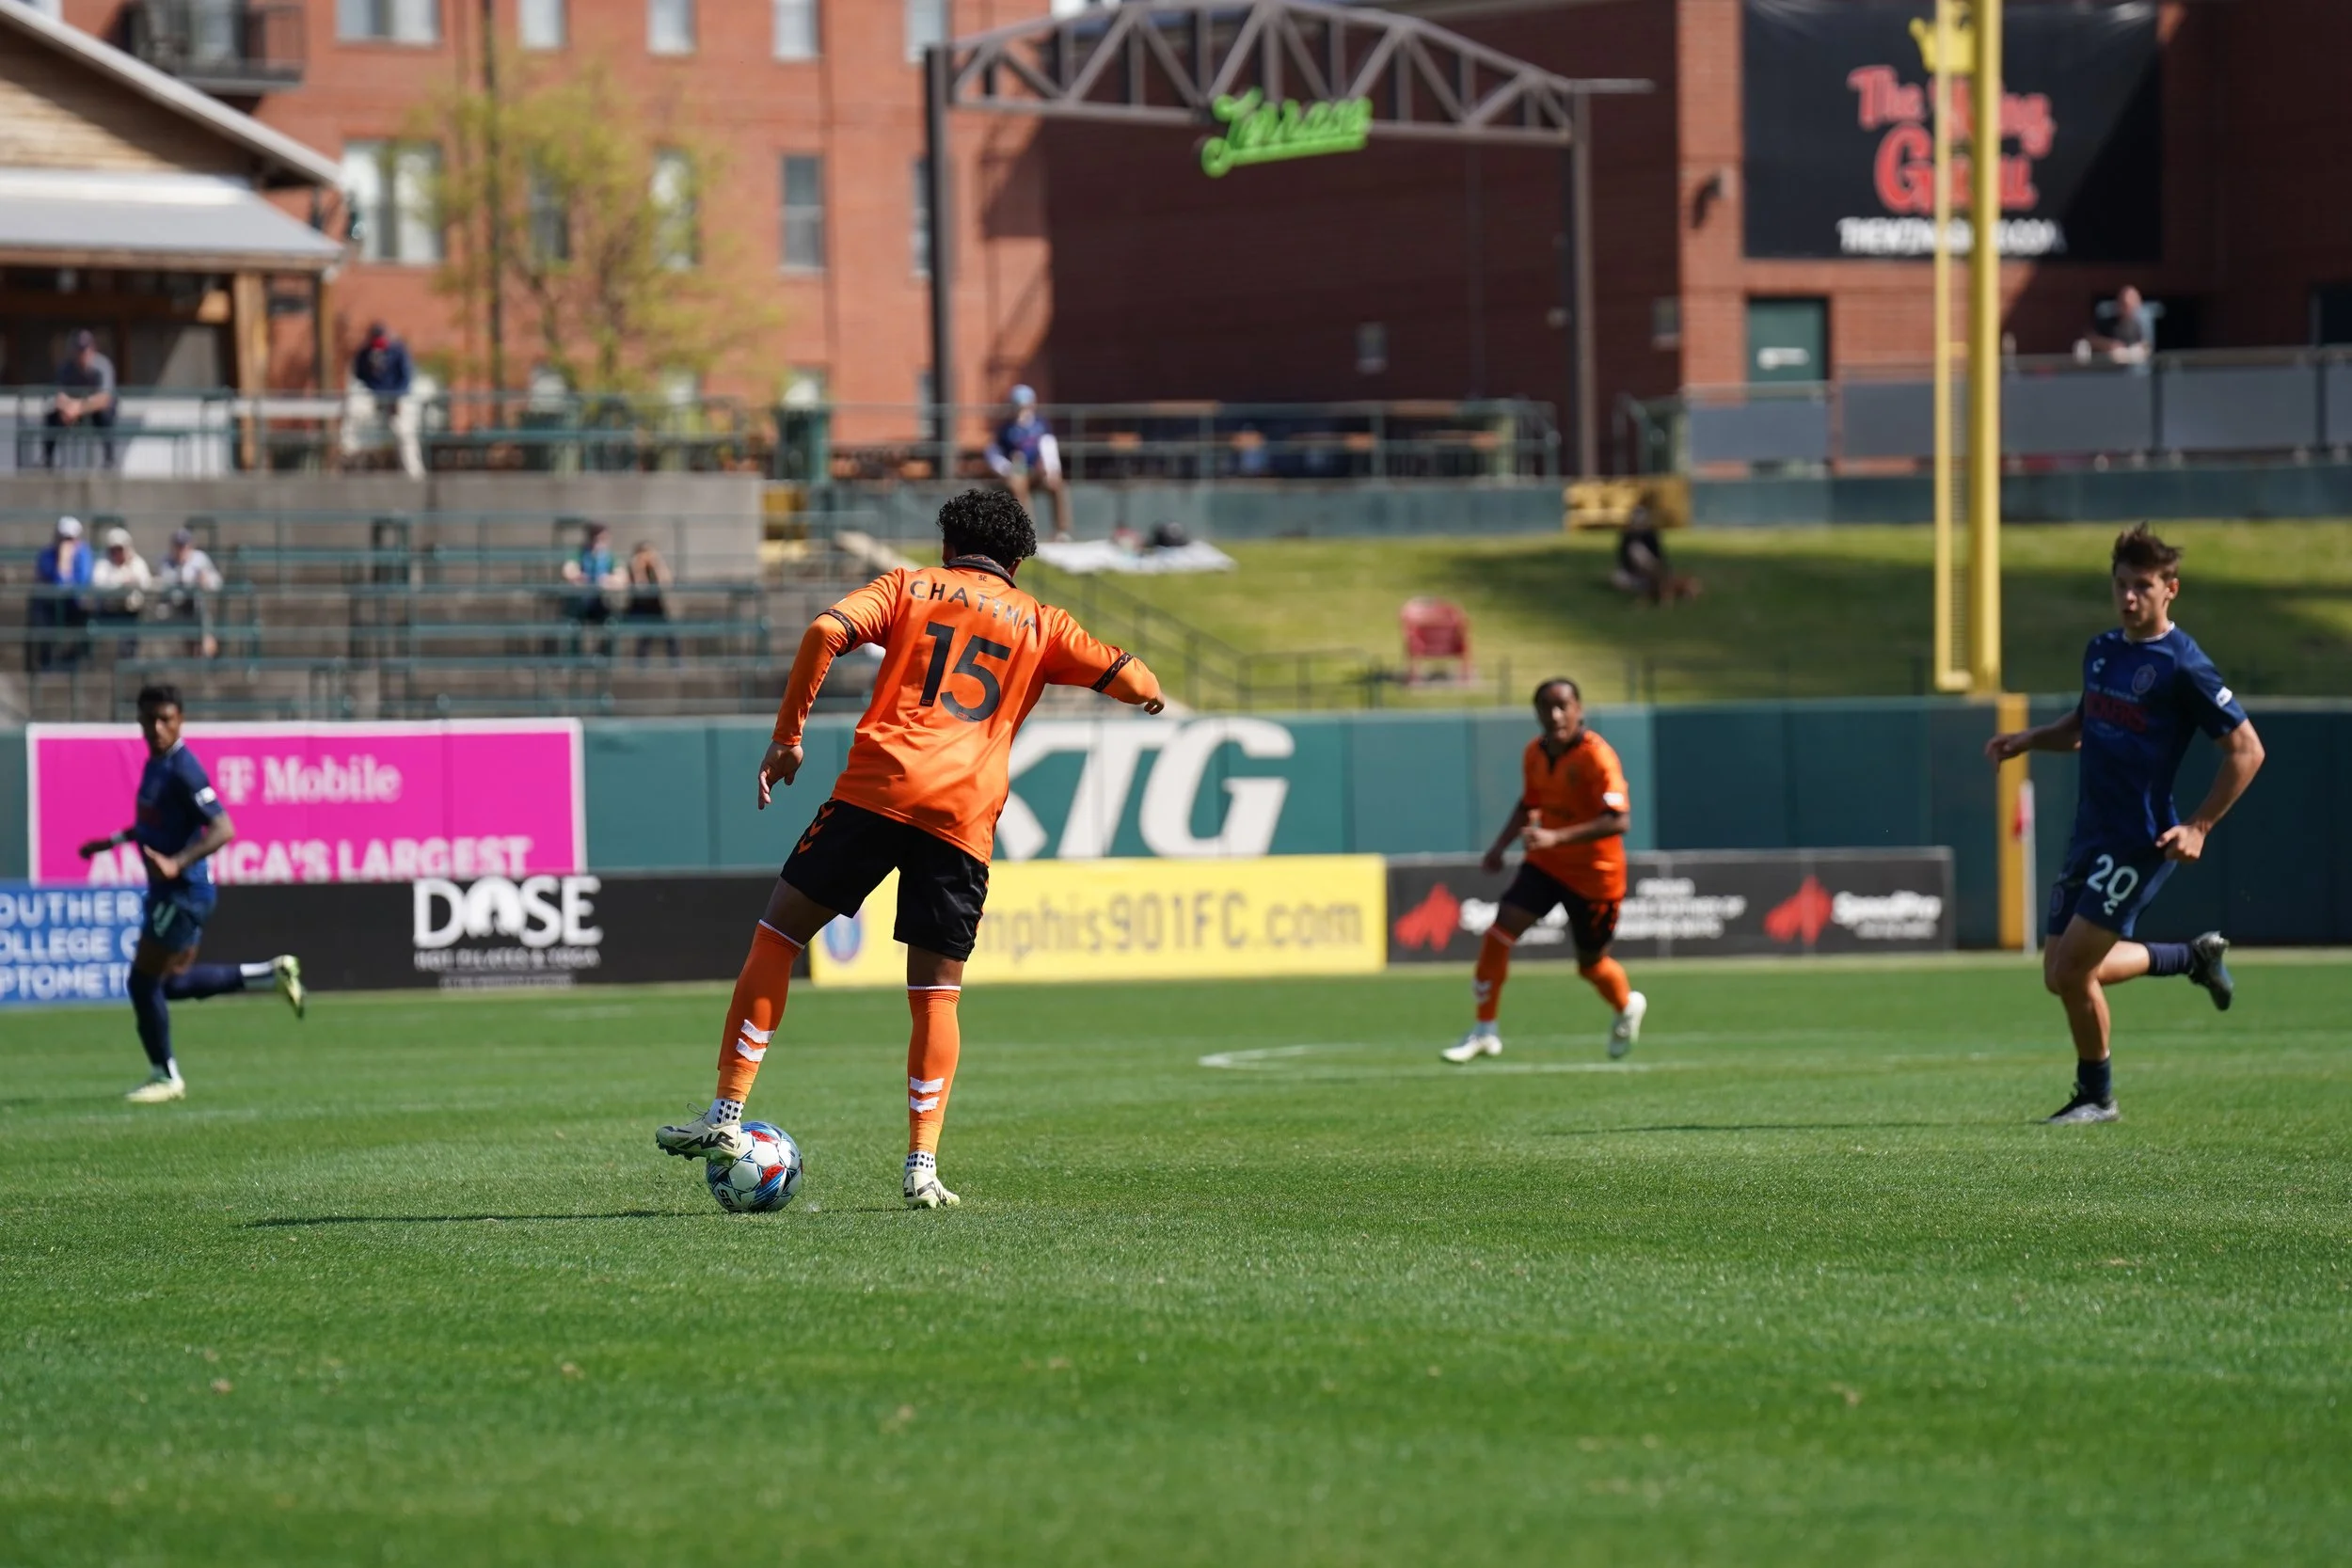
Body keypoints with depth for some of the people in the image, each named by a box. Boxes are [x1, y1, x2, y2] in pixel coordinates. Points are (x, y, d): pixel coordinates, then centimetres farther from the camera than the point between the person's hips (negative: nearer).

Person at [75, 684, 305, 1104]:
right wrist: (113, 841, 25)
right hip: (167, 892, 10)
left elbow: (223, 829, -25)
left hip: (183, 892, -10)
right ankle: (271, 973, 23)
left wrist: (177, 863, -36)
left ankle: (165, 1076, 9)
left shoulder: (182, 770, -19)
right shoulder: (156, 762, 10)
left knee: (144, 980, -4)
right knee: (174, 982, 15)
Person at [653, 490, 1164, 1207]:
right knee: (937, 993, 7)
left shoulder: (910, 585, 15)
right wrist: (1146, 690, 41)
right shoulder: (1038, 623, 19)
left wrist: (787, 736, 3)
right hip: (966, 818, 2)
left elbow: (825, 631, -2)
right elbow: (1135, 683, 16)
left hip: (878, 786, -2)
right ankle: (922, 1165, -4)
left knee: (776, 934, 6)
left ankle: (726, 1115, 0)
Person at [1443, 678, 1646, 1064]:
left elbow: (1618, 820, -33)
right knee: (1498, 932, -13)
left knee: (1591, 965, 10)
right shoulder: (1535, 753, -1)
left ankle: (1627, 1008, 45)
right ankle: (1484, 1031, -3)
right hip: (1546, 863, 5)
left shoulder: (1597, 757, -24)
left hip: (1595, 874, -5)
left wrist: (1556, 838, -40)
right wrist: (1501, 845, 5)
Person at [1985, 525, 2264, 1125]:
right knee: (2064, 975, 9)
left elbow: (2246, 750, -10)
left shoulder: (2183, 666, -12)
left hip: (2139, 843, -8)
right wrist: (2029, 739, 10)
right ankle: (2194, 956, 29)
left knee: (2070, 969, -13)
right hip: (2090, 837, 8)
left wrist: (2199, 828, -14)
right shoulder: (2101, 651, 11)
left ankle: (2096, 1095, 7)